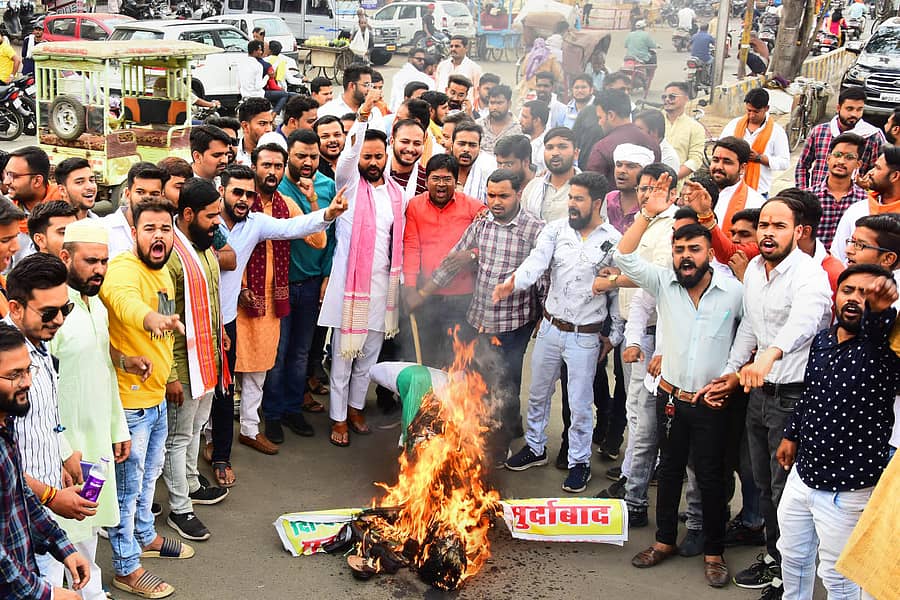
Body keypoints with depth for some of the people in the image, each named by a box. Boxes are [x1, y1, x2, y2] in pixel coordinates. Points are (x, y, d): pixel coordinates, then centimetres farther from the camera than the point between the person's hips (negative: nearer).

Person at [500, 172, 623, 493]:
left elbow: (619, 292, -2)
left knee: (580, 403, 5)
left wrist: (614, 336, 2)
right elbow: (537, 261, -20)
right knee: (538, 392, 18)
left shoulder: (614, 241, -9)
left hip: (585, 336, -3)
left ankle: (579, 461, 23)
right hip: (550, 327, 3)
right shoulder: (556, 229, -4)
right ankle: (535, 447, 38)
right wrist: (513, 281, -42)